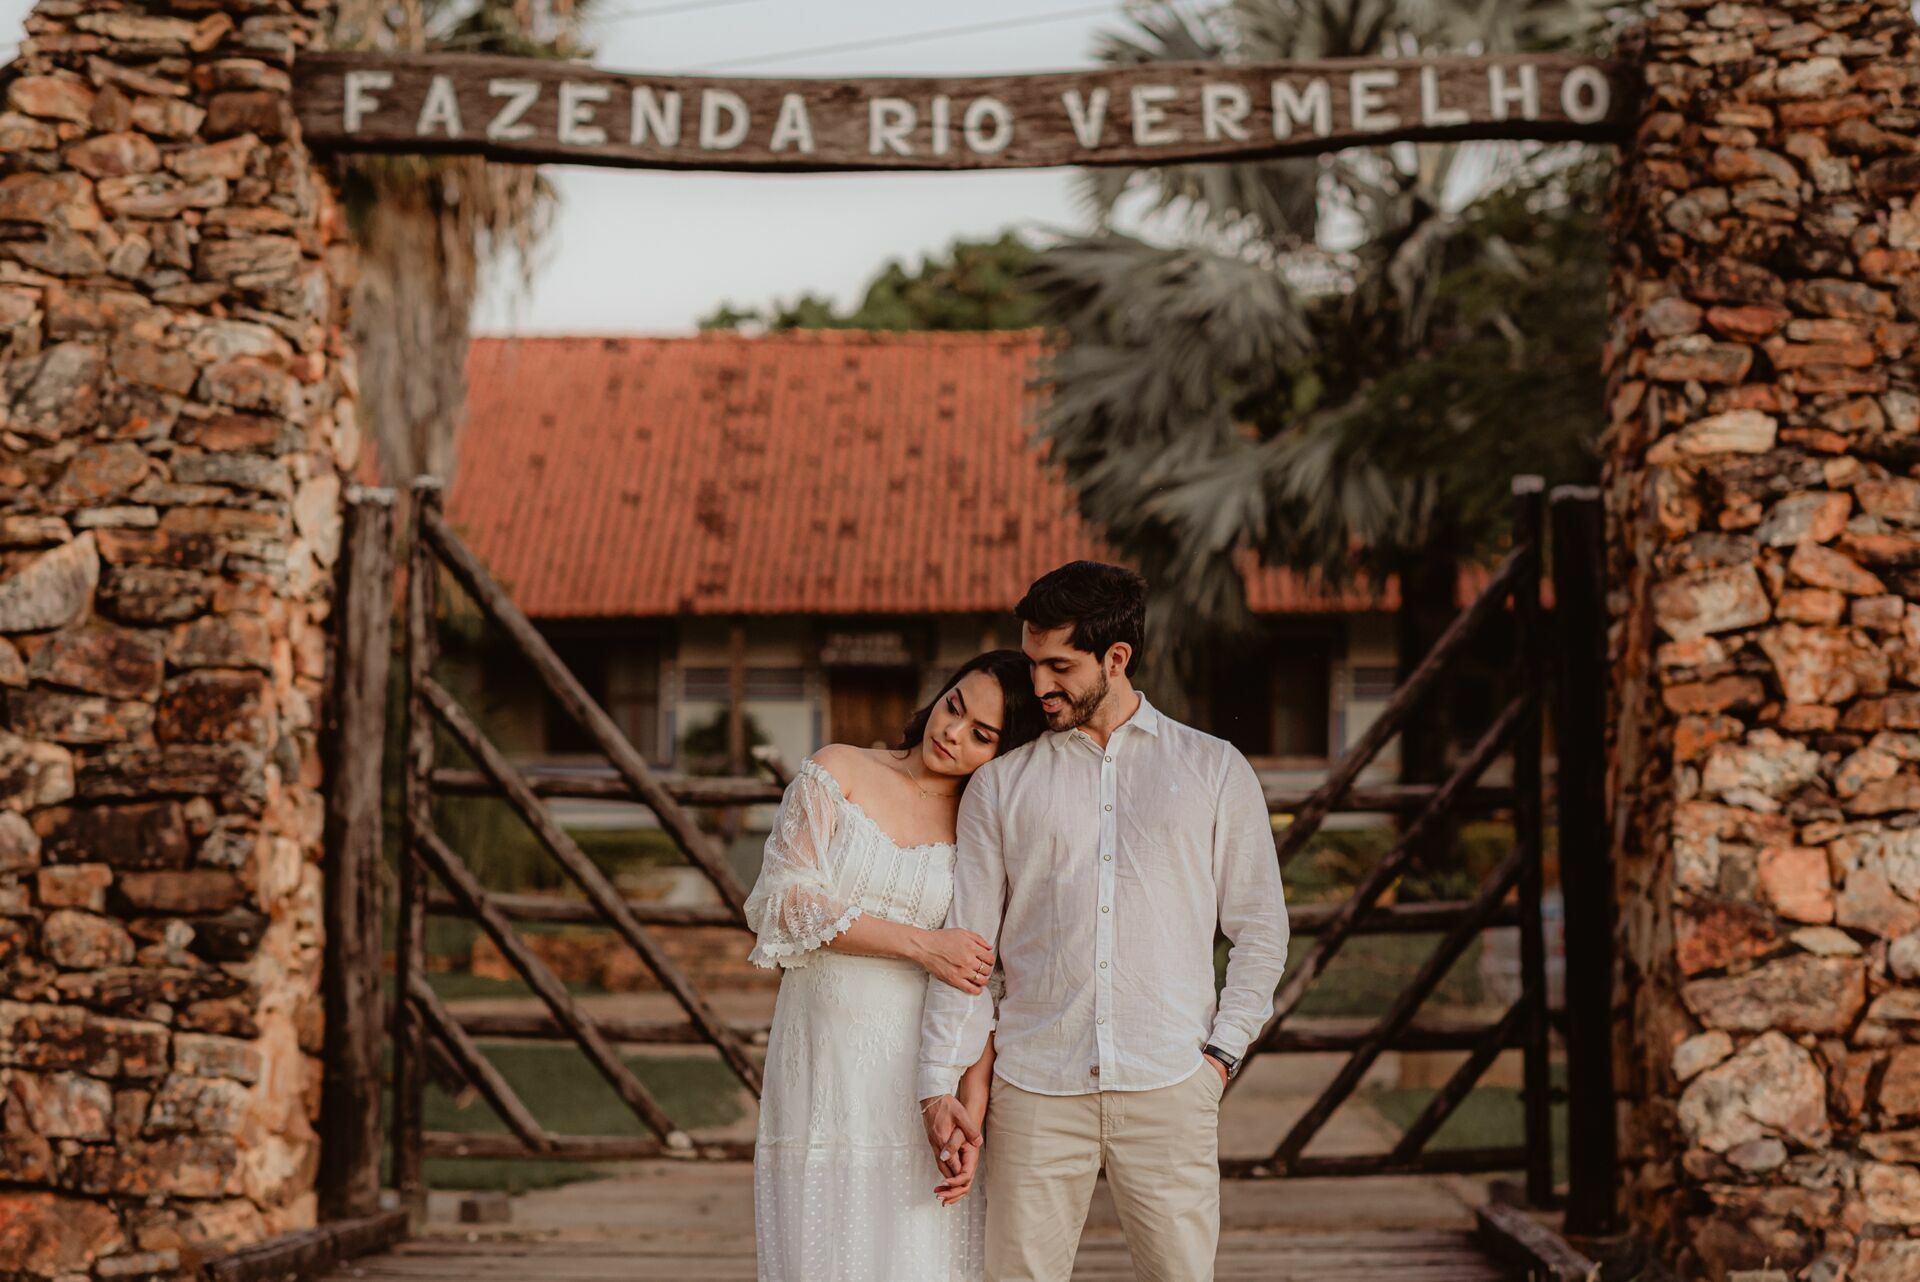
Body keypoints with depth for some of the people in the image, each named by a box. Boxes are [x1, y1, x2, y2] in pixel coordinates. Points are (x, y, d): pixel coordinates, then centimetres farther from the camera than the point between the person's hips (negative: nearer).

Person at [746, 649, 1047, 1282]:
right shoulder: (839, 773, 5)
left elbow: (988, 991, 1)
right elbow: (787, 899, -5)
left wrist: (971, 1112, -10)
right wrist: (922, 945, -12)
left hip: (922, 1074, 0)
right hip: (823, 1064, 0)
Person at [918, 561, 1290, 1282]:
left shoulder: (1215, 771, 10)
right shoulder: (1000, 783, 11)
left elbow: (1260, 927, 13)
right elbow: (965, 941, 9)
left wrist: (1223, 1049, 2)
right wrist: (940, 1085, 2)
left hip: (1168, 1087, -1)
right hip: (1034, 1088, 1)